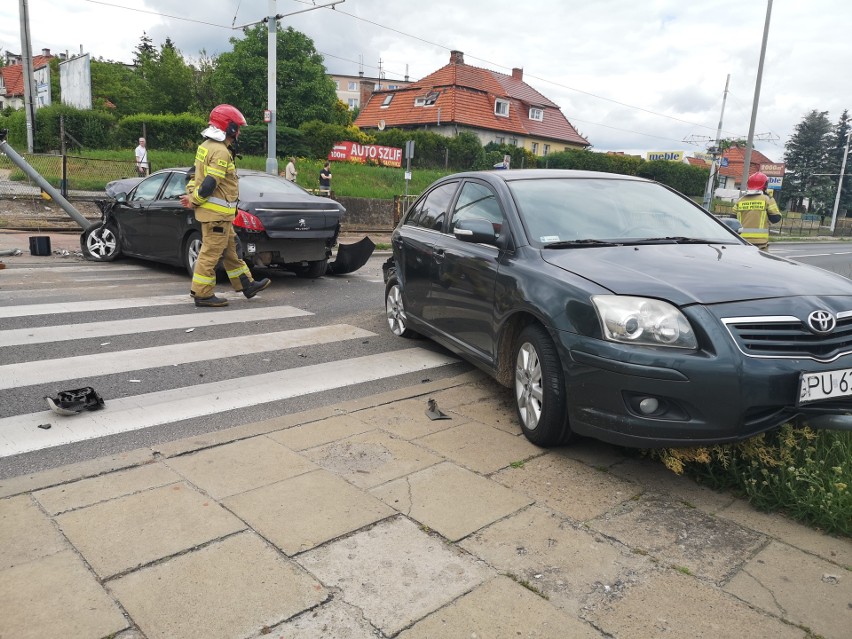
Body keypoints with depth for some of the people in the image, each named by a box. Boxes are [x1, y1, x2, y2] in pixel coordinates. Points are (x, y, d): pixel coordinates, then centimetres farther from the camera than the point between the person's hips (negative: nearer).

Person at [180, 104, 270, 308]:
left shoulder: (206, 146, 14)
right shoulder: (221, 152, -18)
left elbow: (197, 174, 17)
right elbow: (210, 184, -22)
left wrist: (191, 193, 5)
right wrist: (194, 201, -10)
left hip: (218, 212, 10)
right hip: (217, 211, -10)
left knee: (229, 249, 16)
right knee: (211, 252, -3)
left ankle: (246, 285, 26)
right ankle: (202, 294, 4)